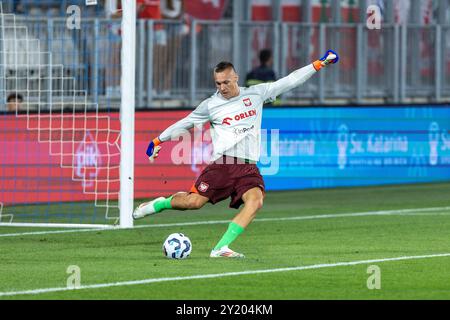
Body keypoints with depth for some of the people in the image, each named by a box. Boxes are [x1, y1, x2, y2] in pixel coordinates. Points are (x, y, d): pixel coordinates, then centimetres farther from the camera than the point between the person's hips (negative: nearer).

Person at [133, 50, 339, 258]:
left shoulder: (256, 94, 10)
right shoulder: (211, 105, 6)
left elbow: (289, 81, 12)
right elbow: (184, 123, 18)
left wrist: (319, 64, 11)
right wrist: (158, 141, 21)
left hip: (249, 167, 2)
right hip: (222, 163, -2)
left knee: (255, 201, -25)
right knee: (194, 202, -12)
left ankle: (221, 248, -24)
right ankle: (159, 204, 20)